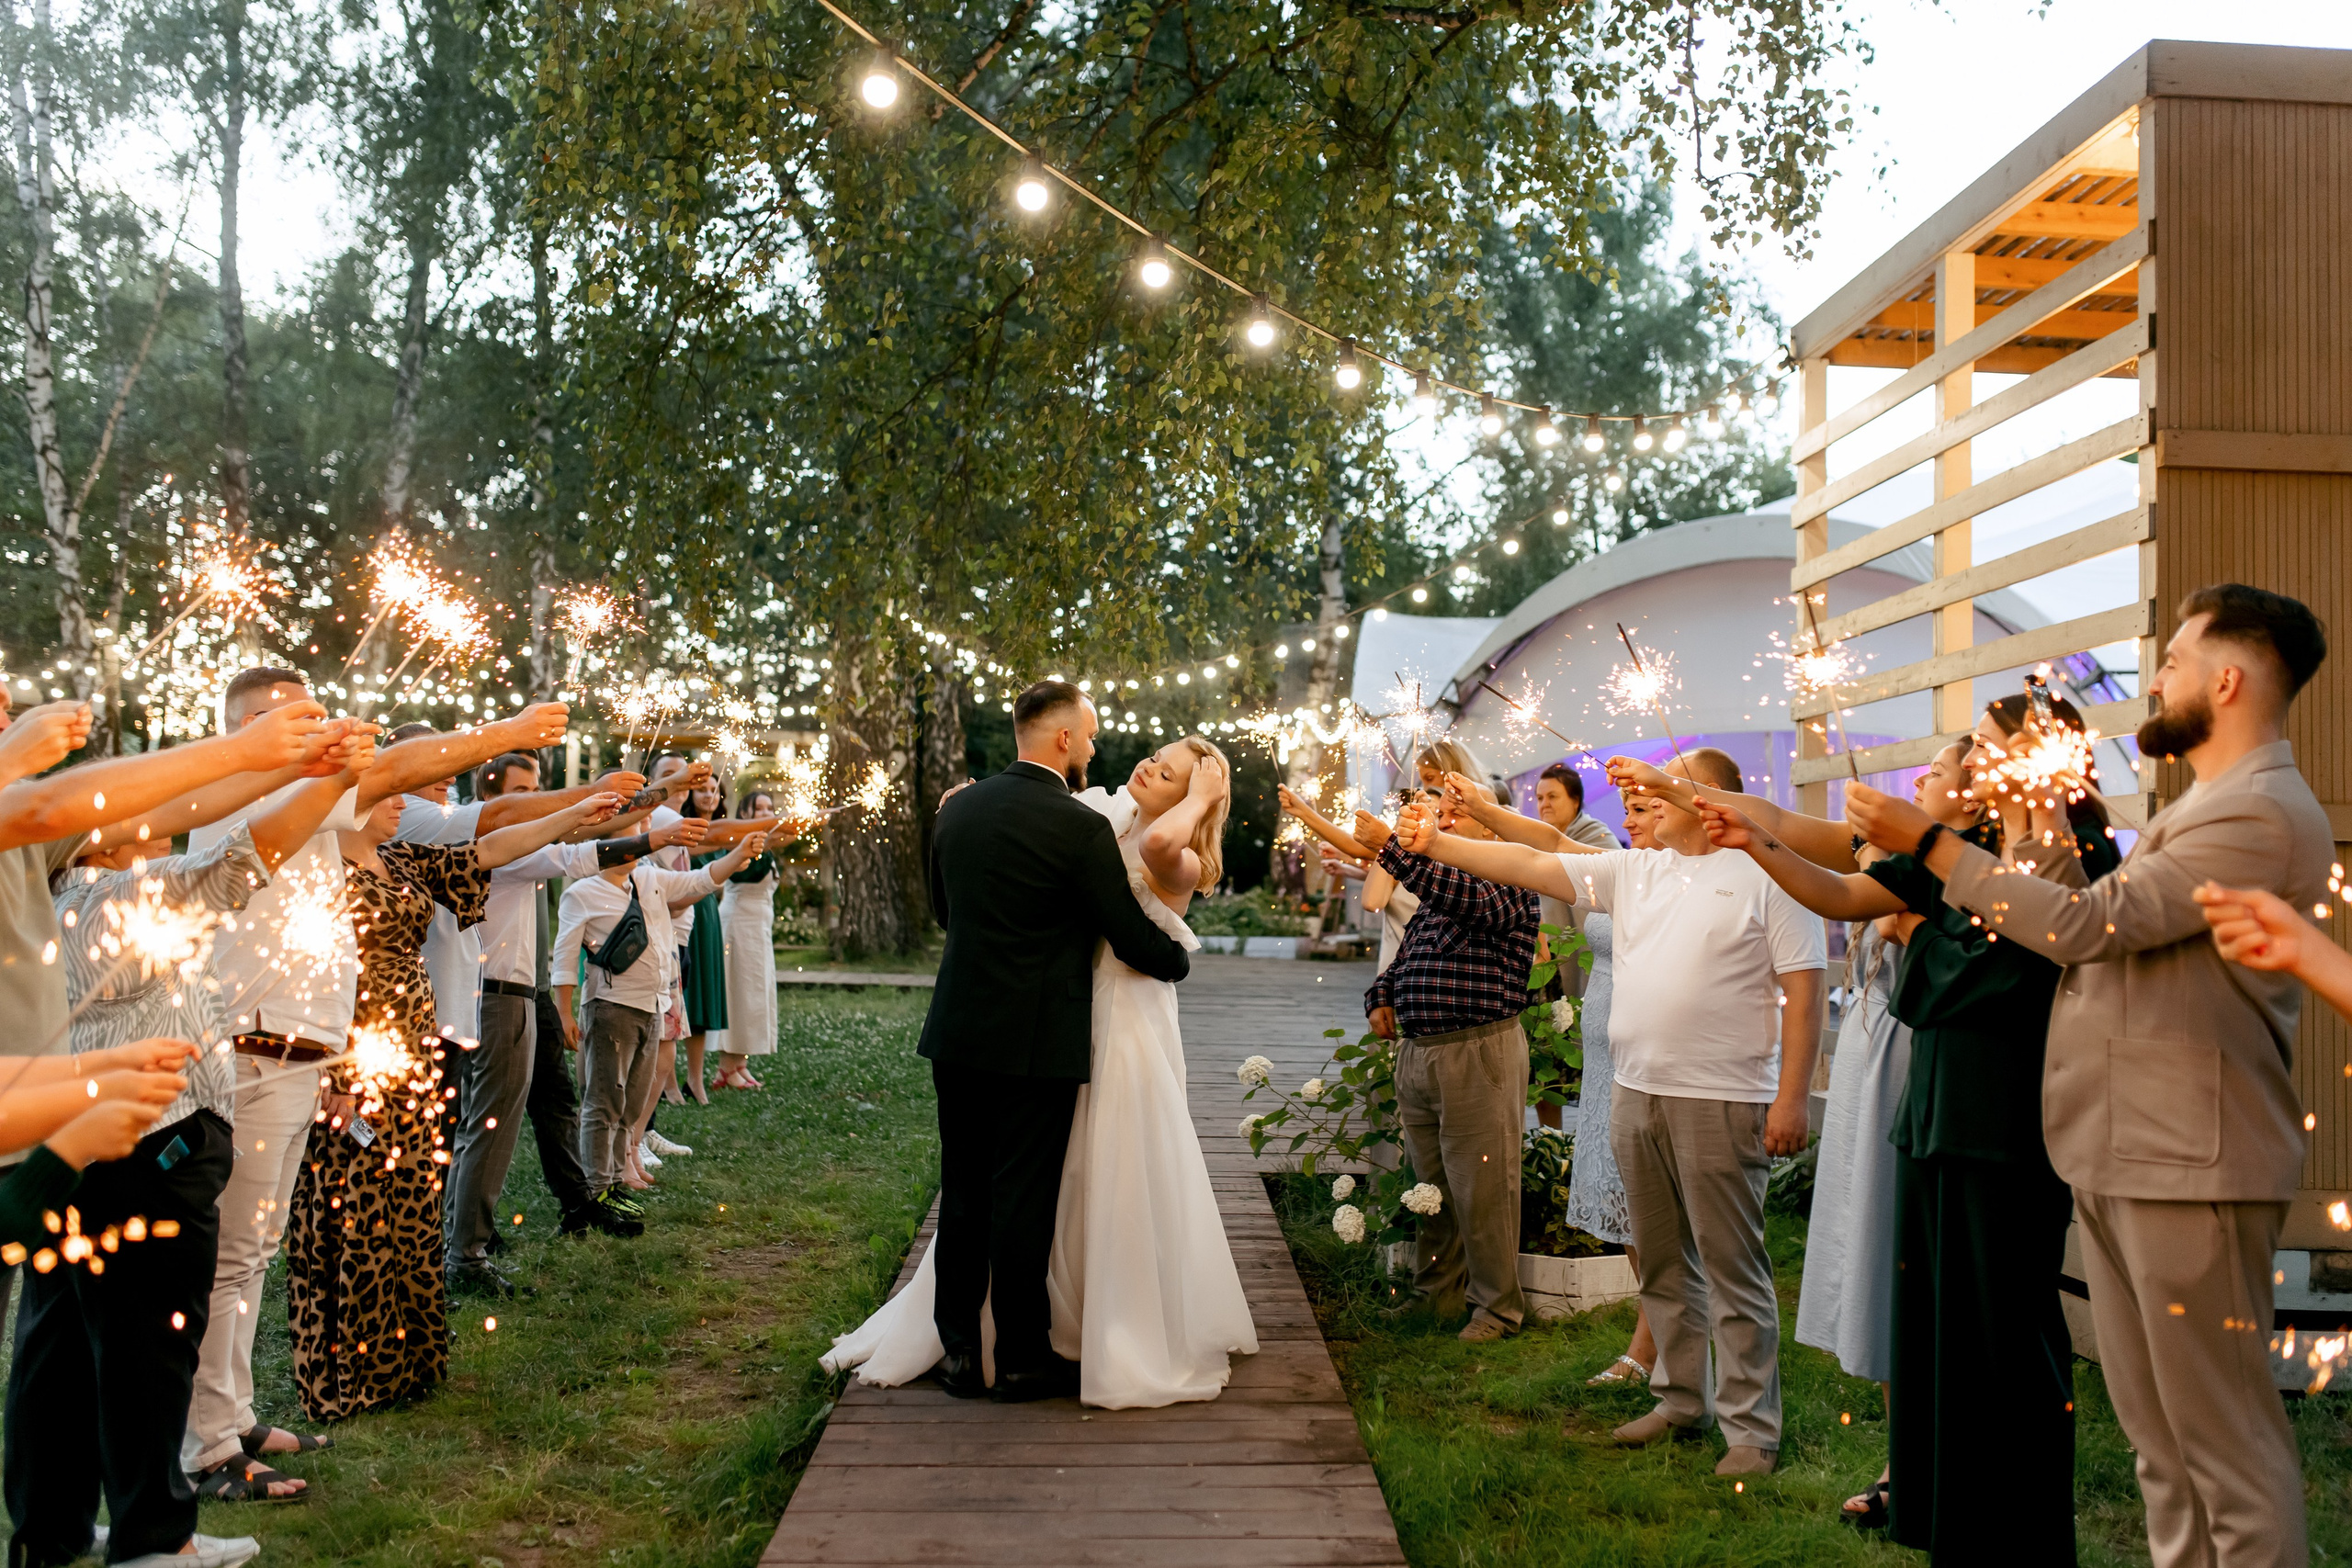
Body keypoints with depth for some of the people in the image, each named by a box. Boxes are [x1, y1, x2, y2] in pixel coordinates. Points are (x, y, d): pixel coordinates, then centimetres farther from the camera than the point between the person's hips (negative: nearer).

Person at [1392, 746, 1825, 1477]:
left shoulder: (1764, 878, -6)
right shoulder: (1632, 871, 12)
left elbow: (1804, 994, -9)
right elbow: (1530, 866, 11)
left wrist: (1791, 1099, -14)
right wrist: (1436, 843, 7)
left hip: (1721, 1101, -6)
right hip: (1637, 1094, 7)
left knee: (1733, 1269, -1)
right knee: (1662, 1265, 15)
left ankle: (1751, 1430, 7)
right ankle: (1680, 1401, 29)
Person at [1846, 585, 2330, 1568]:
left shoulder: (2262, 814, -15)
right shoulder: (2204, 807, 20)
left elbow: (2092, 923, -20)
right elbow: (2112, 935, 21)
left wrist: (1929, 844, -14)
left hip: (2187, 1167, -10)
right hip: (2119, 1158, 10)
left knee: (2224, 1440, -3)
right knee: (2156, 1432, 15)